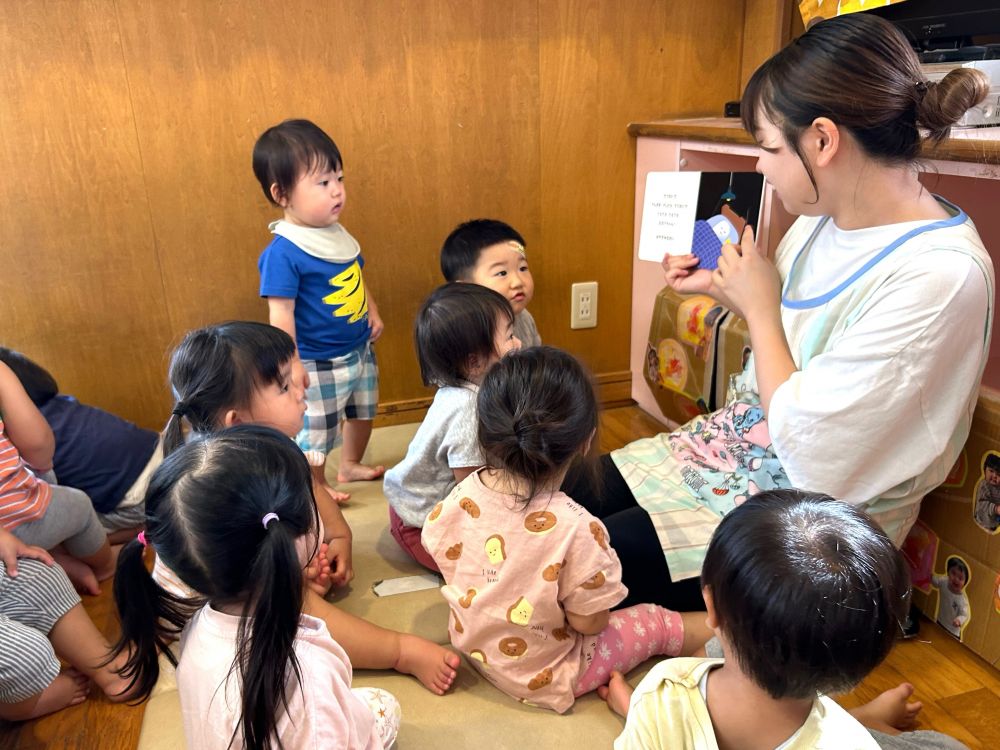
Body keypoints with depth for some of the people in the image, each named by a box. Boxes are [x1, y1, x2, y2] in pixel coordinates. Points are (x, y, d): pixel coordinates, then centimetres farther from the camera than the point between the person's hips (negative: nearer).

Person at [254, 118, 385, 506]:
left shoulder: (338, 234, -2)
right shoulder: (282, 253, -25)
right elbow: (281, 313, -24)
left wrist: (373, 313, 3)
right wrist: (292, 365, -24)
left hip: (360, 349, 8)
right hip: (319, 362, -8)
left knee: (362, 412, 26)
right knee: (316, 430, 11)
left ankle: (351, 464, 51)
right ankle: (316, 486, 37)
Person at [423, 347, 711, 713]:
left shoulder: (460, 497, -21)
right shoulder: (576, 528, -37)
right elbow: (588, 622, -24)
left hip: (474, 647, 6)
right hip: (544, 678, -5)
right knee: (660, 622, 13)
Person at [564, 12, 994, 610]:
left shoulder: (941, 275, -27)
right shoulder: (824, 217, -2)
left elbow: (810, 448, -25)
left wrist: (760, 308, -16)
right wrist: (723, 290, 0)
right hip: (737, 439, 8)